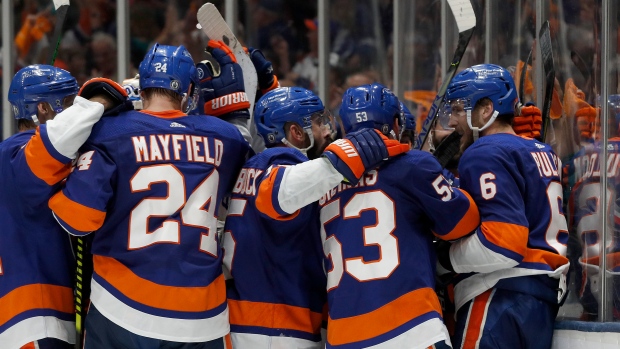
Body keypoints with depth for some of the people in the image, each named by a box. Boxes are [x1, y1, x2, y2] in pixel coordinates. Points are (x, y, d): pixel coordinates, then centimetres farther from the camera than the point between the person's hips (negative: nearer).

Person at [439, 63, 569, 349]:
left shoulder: (485, 155, -9)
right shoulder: (543, 153, 20)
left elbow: (503, 244, -18)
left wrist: (443, 253, -6)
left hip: (502, 296, -10)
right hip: (543, 296, 10)